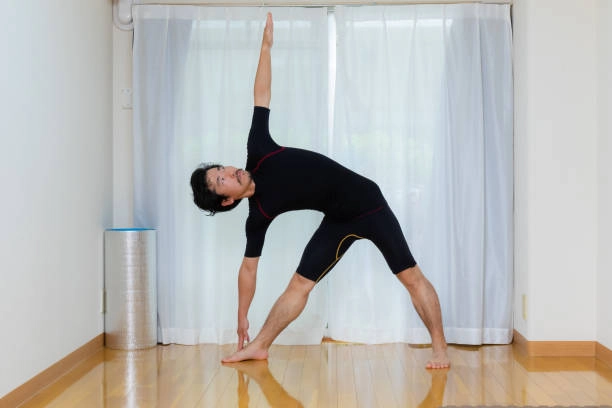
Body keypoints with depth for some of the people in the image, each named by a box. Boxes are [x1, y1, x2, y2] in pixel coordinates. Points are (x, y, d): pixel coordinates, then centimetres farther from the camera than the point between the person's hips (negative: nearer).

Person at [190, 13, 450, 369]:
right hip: (339, 220, 2)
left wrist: (266, 45, -3)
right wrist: (242, 316, 2)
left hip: (367, 203, -1)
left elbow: (262, 96, -3)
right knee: (299, 284, 1)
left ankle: (441, 350, 6)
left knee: (411, 277, -3)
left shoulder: (258, 153, -11)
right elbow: (249, 267, -1)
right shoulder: (258, 215, -8)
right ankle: (259, 347, 17)